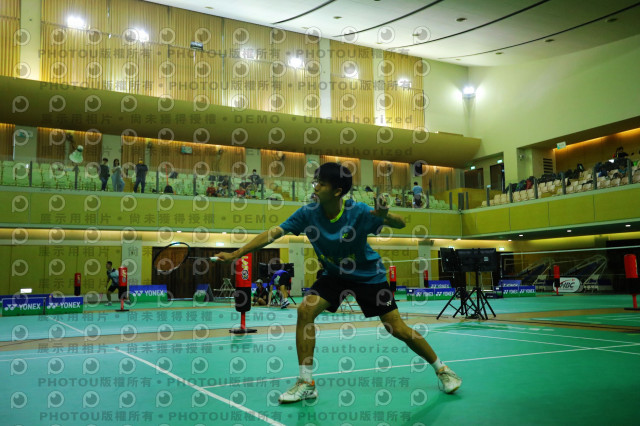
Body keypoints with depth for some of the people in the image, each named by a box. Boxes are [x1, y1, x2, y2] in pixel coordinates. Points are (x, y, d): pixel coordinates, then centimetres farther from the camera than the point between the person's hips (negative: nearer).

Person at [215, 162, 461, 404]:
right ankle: (306, 383, -8)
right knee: (305, 310, -19)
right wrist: (235, 254, -25)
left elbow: (400, 224, -19)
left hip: (368, 275, -3)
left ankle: (441, 369, 21)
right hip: (334, 275, 3)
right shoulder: (308, 214, -19)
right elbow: (273, 233, -20)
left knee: (398, 329, -4)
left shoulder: (359, 213, -26)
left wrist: (386, 216, -43)